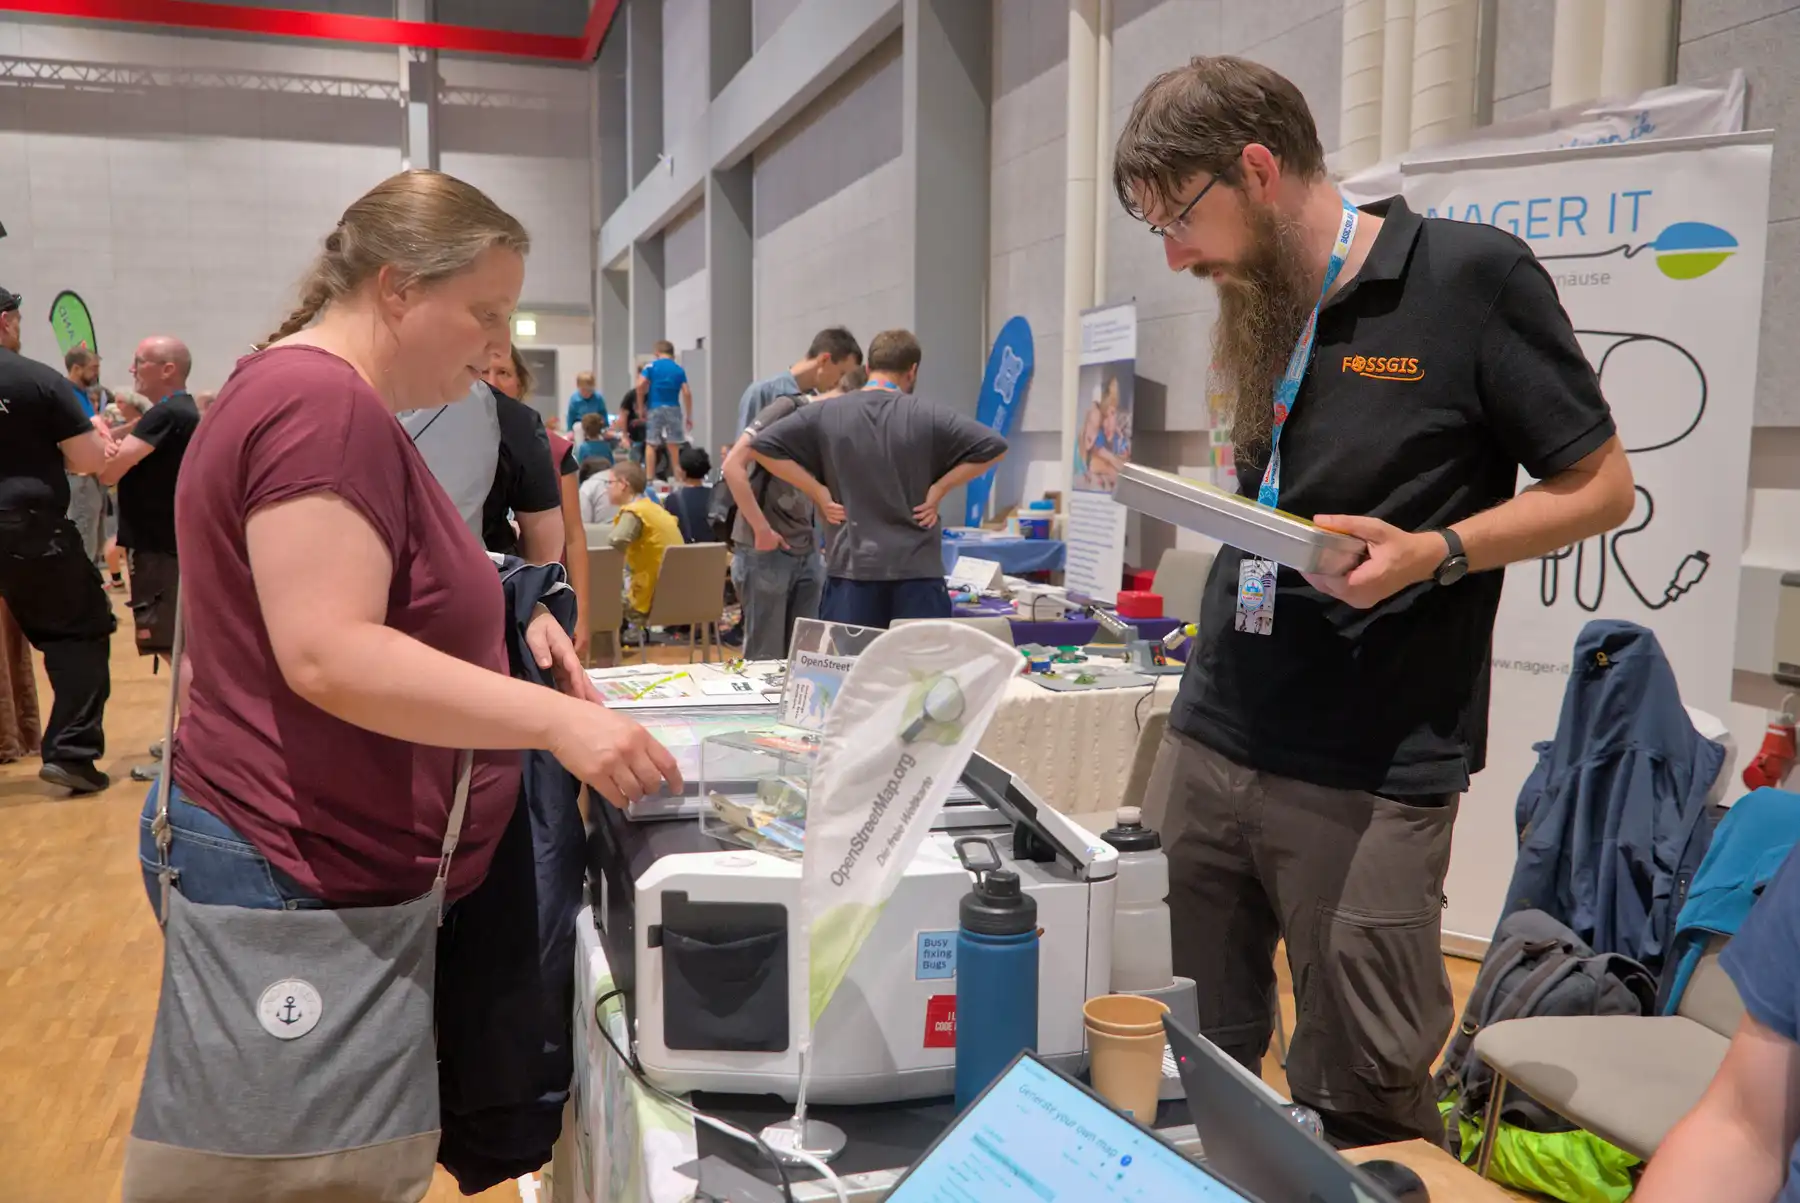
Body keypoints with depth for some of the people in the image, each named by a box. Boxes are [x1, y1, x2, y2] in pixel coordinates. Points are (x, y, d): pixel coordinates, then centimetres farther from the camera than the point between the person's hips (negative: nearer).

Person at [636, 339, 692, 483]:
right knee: (674, 445, 7)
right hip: (673, 409, 1)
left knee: (651, 444, 4)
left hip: (655, 409, -1)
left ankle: (649, 478, -1)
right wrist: (689, 416, 4)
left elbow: (640, 386, -10)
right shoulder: (679, 370, 7)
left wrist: (641, 407, 1)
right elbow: (687, 393, -1)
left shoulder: (651, 366, 3)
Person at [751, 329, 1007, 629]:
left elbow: (762, 445, 2)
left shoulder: (824, 414, 3)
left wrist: (817, 491, 0)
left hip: (849, 567, 1)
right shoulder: (929, 416, -2)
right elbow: (993, 446, -3)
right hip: (917, 569, -1)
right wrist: (938, 489, -1)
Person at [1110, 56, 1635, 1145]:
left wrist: (1436, 552, -18)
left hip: (1370, 778, -5)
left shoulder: (1470, 274, -6)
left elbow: (1601, 487, -2)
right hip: (1211, 739, 6)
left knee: (1361, 1101, 5)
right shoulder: (1257, 305, 13)